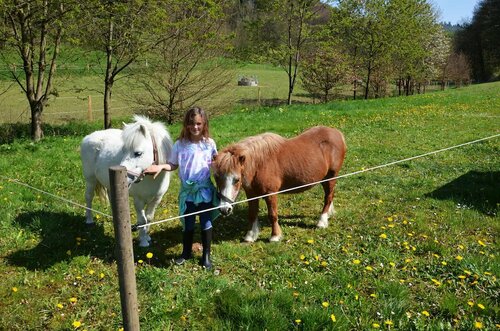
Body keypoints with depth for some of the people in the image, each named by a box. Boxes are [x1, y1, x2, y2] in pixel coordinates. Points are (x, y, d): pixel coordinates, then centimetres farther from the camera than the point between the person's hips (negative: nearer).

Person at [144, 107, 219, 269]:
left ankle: (206, 255, 26)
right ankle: (186, 253, 35)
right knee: (187, 224, 14)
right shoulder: (180, 144, -7)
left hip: (206, 191, 0)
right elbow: (173, 165, 1)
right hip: (187, 192, 1)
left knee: (206, 224, 8)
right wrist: (161, 166, -18)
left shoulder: (209, 143, -6)